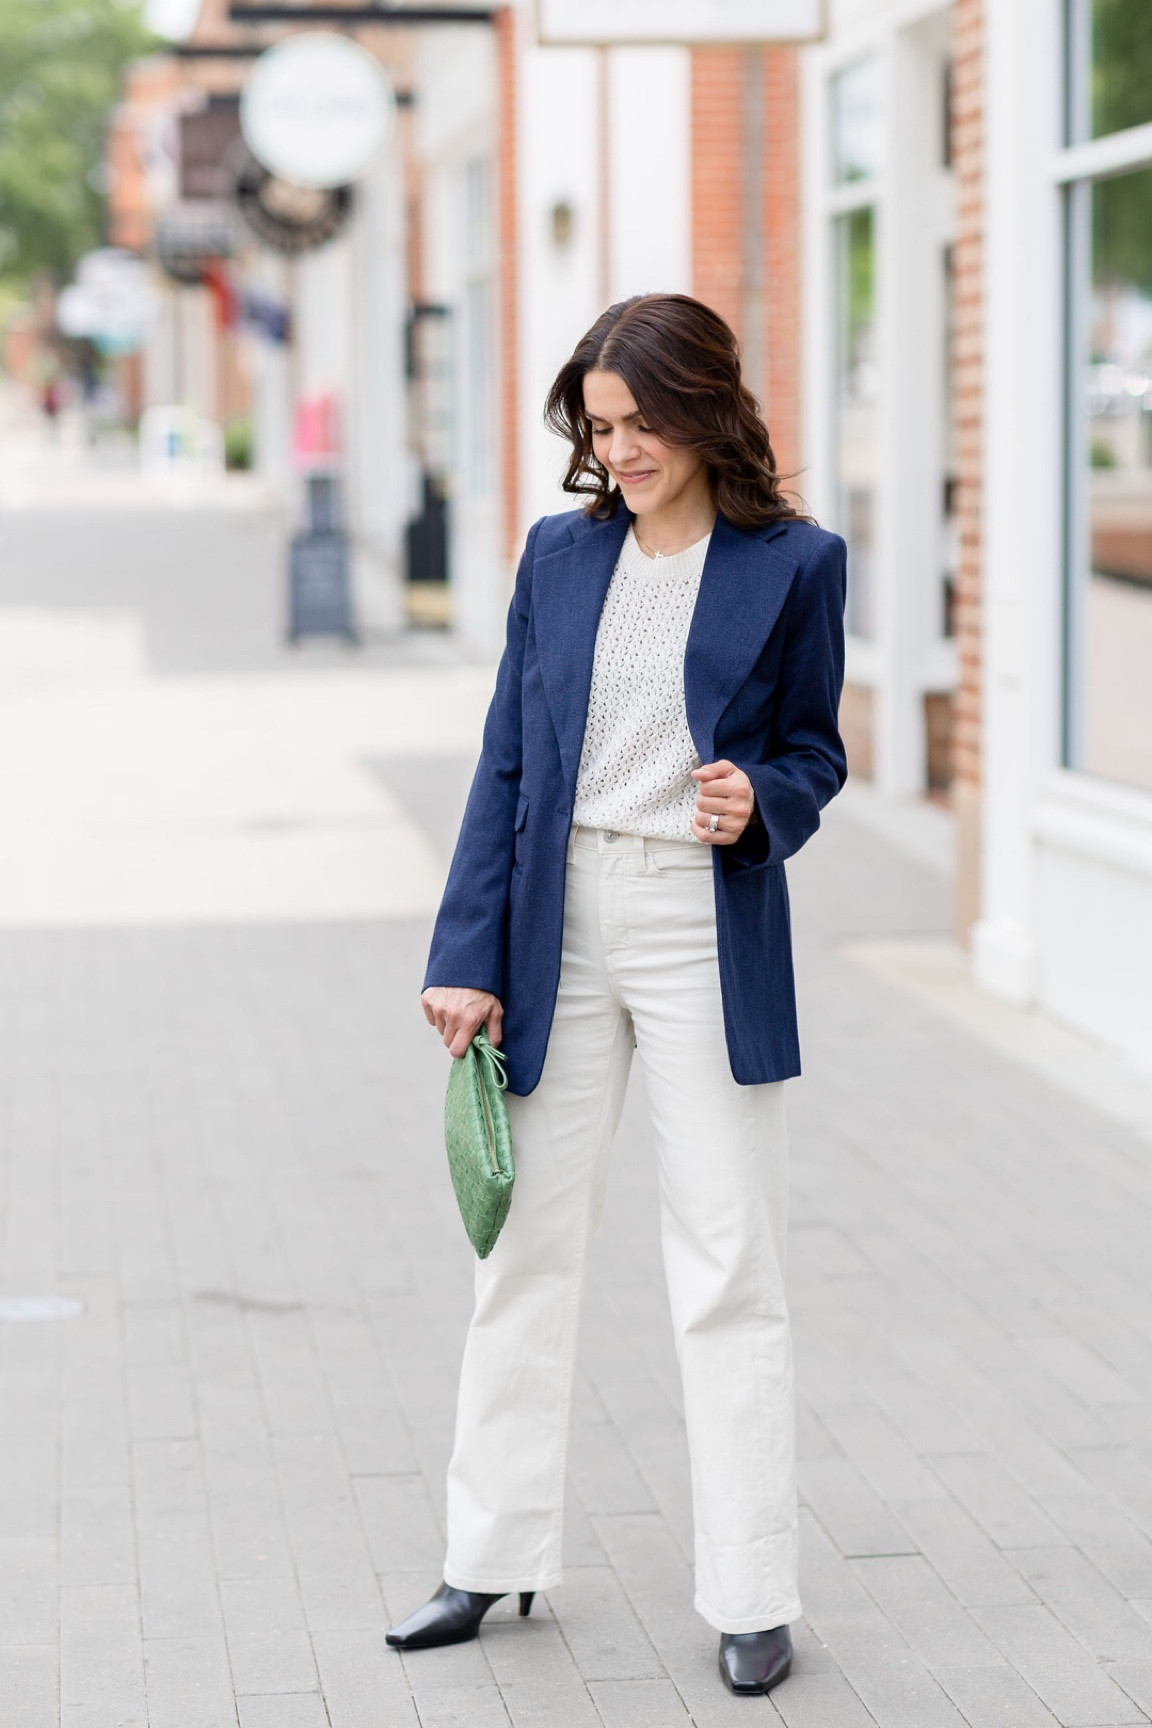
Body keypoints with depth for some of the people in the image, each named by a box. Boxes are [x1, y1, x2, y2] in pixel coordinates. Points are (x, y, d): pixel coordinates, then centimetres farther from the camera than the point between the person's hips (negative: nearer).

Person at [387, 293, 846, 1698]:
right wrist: (467, 957, 0)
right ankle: (495, 1555, 23)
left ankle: (751, 1594, 9)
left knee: (728, 1266, 0)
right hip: (561, 923, 3)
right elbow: (506, 764, 6)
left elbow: (815, 753, 6)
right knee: (527, 1242, 10)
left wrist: (760, 799, -17)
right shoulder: (561, 554, 6)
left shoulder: (792, 564, -2)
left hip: (708, 932, -3)